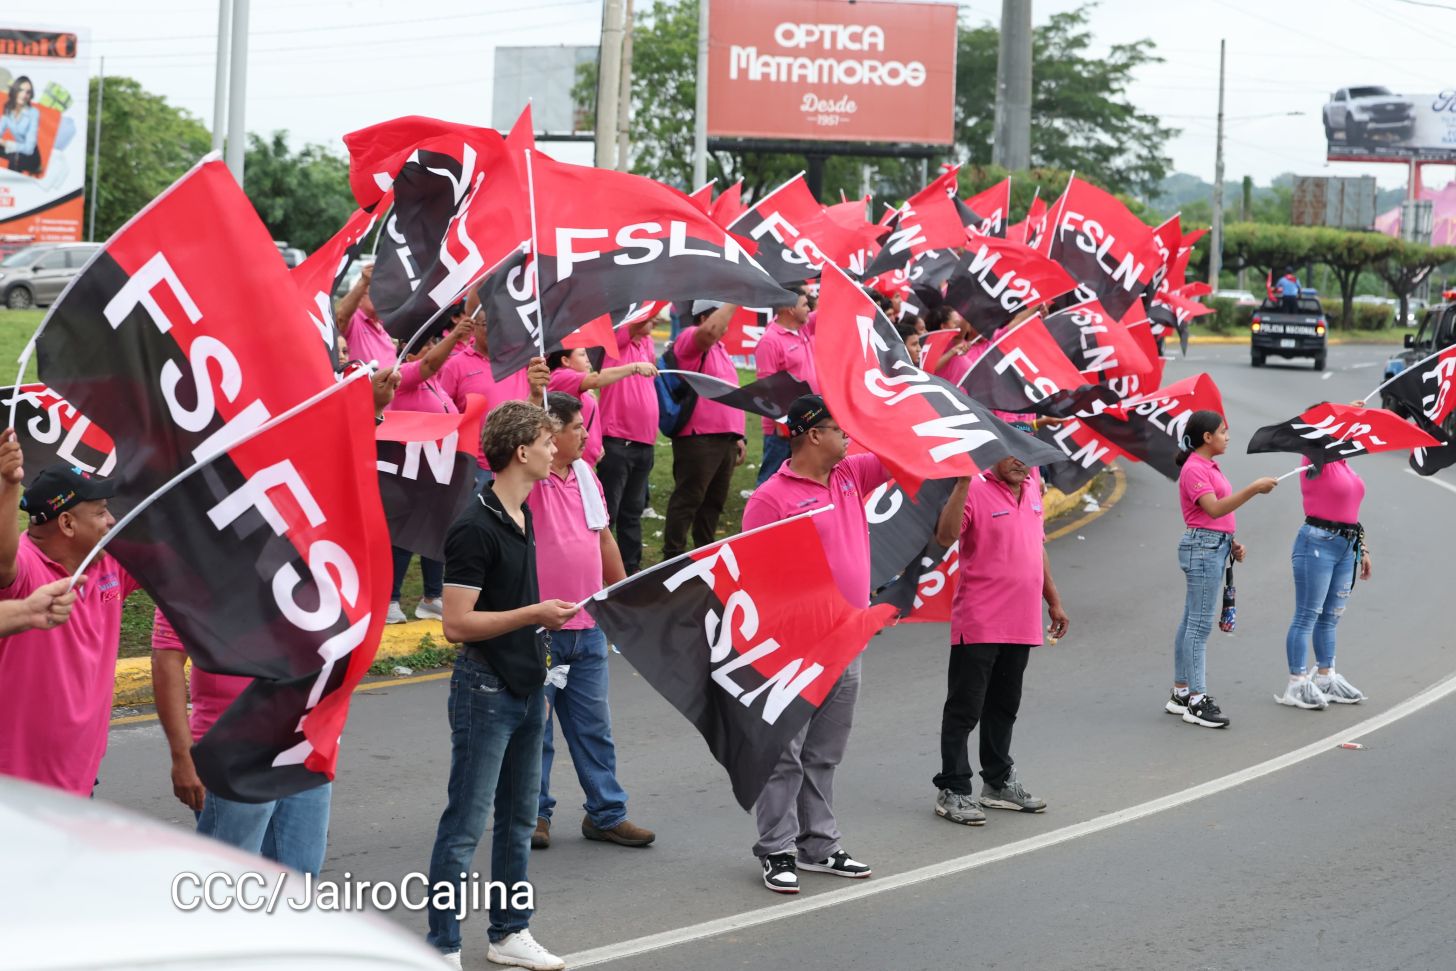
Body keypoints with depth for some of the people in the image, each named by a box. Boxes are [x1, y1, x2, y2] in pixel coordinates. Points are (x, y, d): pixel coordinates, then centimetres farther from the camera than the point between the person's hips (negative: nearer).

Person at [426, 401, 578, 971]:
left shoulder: (521, 517, 10)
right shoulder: (476, 527, -18)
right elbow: (457, 624, -21)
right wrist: (535, 614, -20)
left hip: (525, 689, 9)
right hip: (485, 690, -9)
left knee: (518, 820, 15)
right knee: (465, 826, -3)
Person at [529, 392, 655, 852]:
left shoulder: (585, 475, 9)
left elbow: (604, 539, 19)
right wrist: (535, 395, -44)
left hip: (587, 628, 6)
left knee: (593, 725, 13)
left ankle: (606, 813, 21)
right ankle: (534, 813, 16)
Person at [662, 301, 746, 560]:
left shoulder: (719, 349, 22)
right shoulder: (690, 339, -8)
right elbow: (711, 330, -33)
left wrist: (737, 437, 23)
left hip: (724, 439, 9)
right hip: (698, 439, -9)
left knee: (714, 500, 14)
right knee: (688, 499, -6)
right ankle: (672, 557, -2)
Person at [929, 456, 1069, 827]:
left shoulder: (1032, 490, 12)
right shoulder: (975, 490, -12)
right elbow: (946, 536, -27)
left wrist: (1053, 601, 23)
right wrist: (962, 482, -33)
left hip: (1021, 625, 7)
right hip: (979, 625, -7)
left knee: (1004, 707, 17)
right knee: (965, 709, -1)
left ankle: (998, 782, 28)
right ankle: (952, 790, 4)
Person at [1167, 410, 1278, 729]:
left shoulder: (1209, 467, 17)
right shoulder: (1194, 469, -14)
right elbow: (1214, 509, -25)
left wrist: (1232, 543, 11)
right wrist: (1253, 489, -27)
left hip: (1215, 546, 10)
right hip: (1203, 547, -10)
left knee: (1192, 621, 12)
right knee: (1200, 624, -10)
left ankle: (1180, 694, 17)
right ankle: (1197, 700, -10)